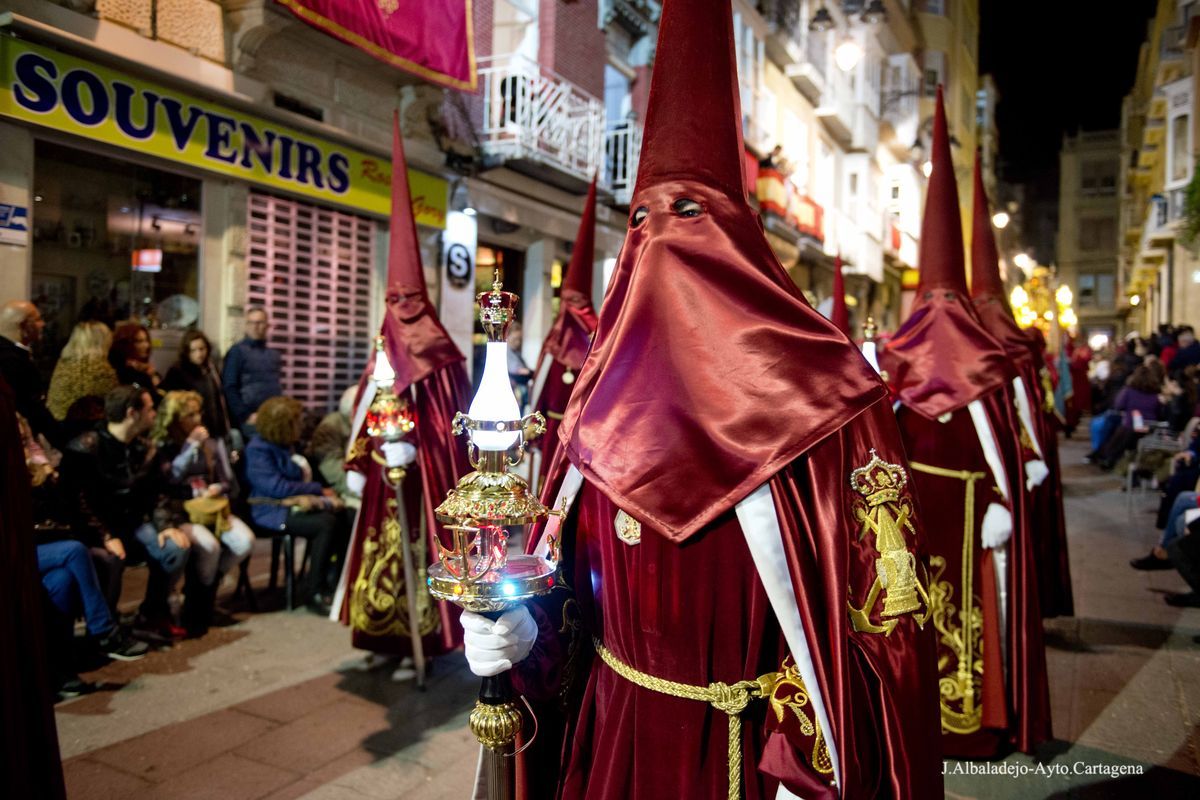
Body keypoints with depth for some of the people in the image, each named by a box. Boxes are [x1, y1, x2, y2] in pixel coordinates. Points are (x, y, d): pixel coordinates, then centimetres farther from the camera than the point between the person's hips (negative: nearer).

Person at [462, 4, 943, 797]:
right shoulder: (608, 391, 0)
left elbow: (880, 607, -15)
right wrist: (522, 630, -12)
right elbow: (579, 576, 7)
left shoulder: (816, 393, -15)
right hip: (612, 731, 5)